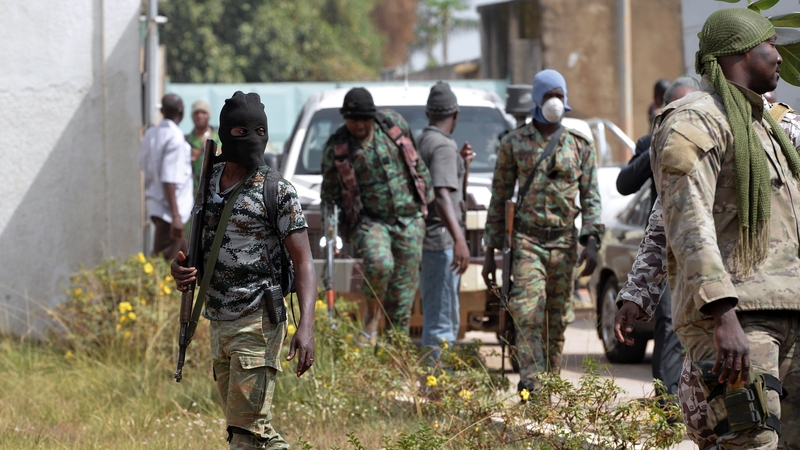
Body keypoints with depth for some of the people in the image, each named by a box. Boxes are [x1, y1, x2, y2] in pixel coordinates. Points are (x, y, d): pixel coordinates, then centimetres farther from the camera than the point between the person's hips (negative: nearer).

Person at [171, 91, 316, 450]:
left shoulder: (278, 193, -8)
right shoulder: (209, 183, 10)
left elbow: (303, 263, -11)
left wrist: (306, 326, -23)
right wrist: (179, 268, -2)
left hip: (257, 322, -7)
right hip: (218, 324, 7)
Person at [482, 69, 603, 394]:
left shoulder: (580, 146, 9)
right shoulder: (514, 143, 6)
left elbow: (591, 197, 7)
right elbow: (499, 198, 8)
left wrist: (591, 242, -9)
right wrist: (490, 252, 4)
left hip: (565, 242, 2)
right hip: (526, 240, -2)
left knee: (558, 319, 5)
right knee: (528, 314, -17)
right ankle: (529, 383, -26)